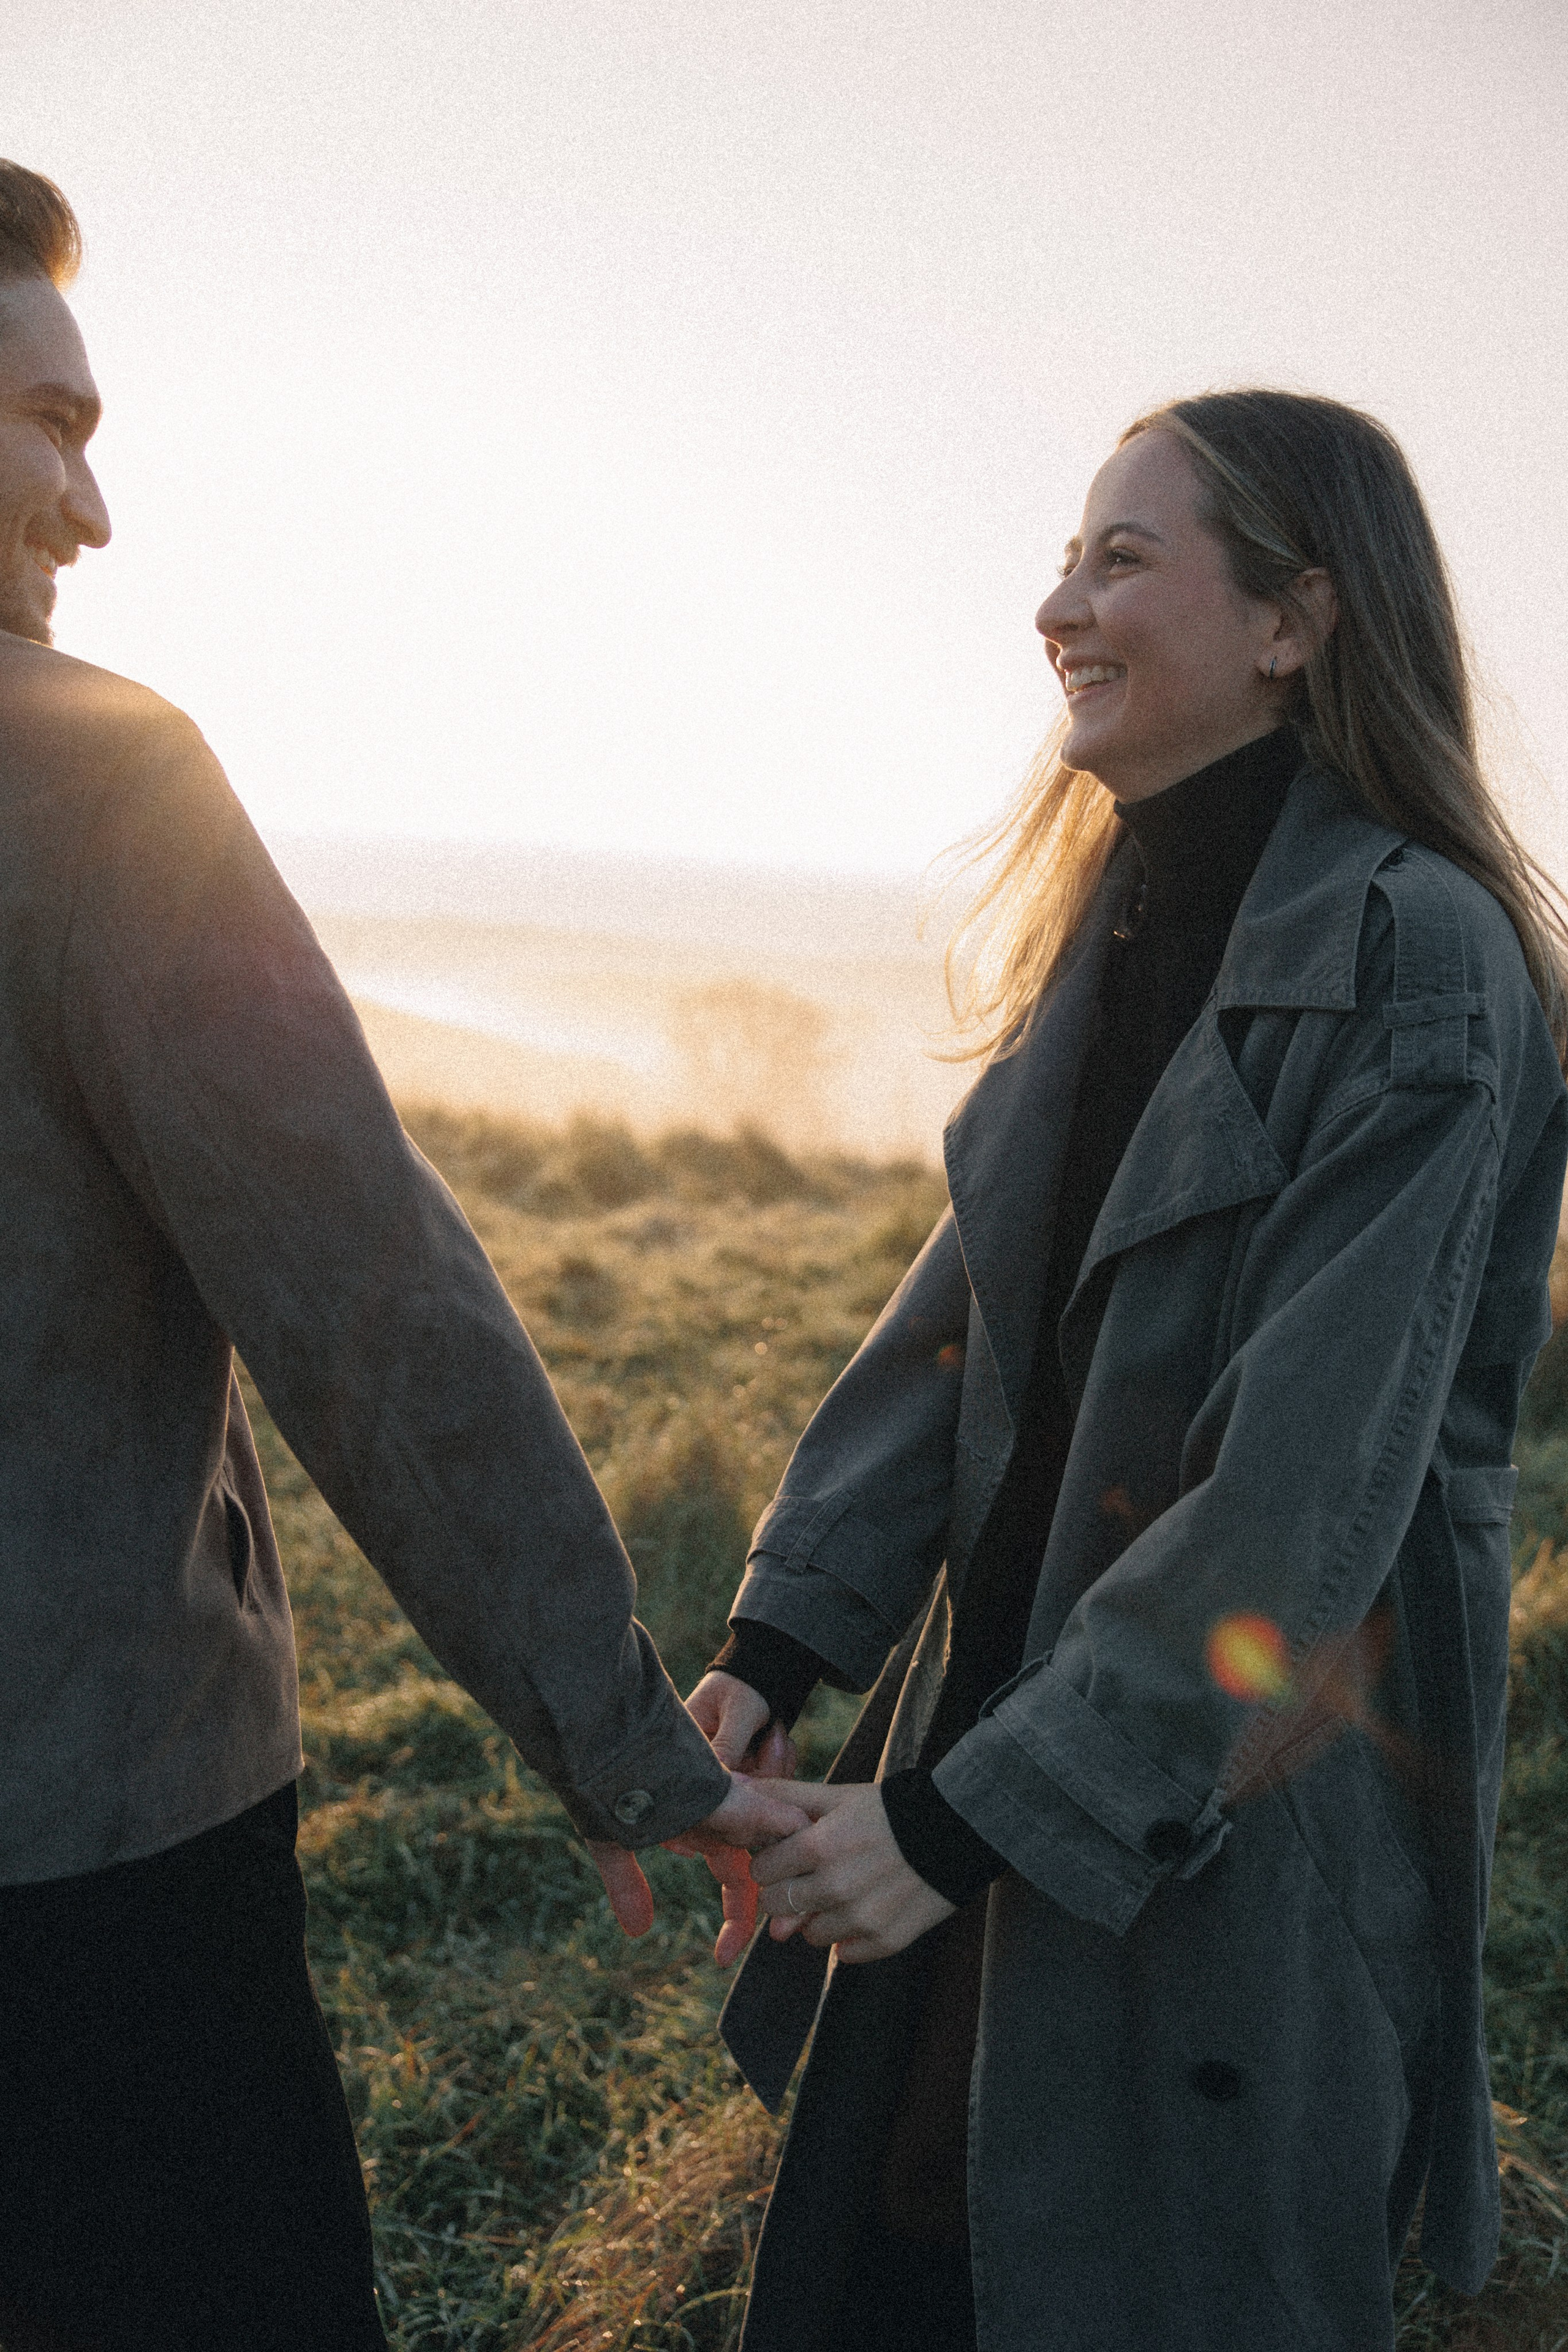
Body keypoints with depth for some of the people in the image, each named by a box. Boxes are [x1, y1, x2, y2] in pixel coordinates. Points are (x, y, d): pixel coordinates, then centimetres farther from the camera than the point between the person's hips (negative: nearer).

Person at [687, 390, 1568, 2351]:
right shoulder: (1117, 928, 6)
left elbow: (1309, 1491, -23)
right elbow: (962, 1312, 4)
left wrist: (973, 1818, -20)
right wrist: (773, 1648, -4)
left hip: (1252, 1794, -7)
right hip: (1011, 1678, 7)